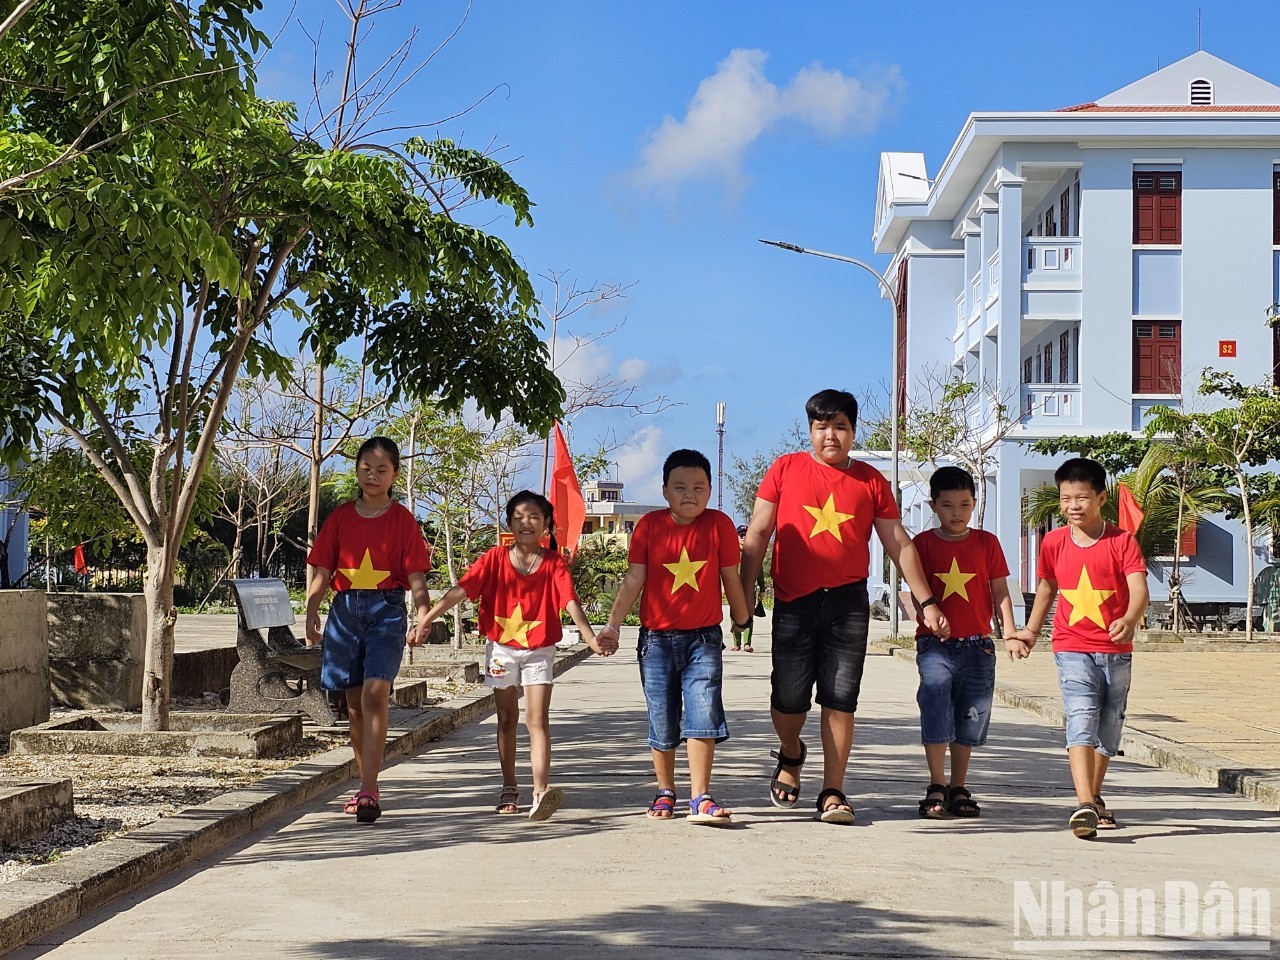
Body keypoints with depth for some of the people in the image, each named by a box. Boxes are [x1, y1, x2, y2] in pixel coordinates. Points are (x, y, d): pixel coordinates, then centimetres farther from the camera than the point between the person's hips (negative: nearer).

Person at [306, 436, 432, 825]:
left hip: (386, 610, -4)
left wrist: (423, 616, -18)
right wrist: (311, 614, -6)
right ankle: (368, 786, 19)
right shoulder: (340, 517, 10)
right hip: (345, 609, 4)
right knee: (355, 703, 8)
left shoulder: (402, 520, 3)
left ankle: (368, 791, -21)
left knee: (375, 695, -17)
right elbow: (322, 571, 8)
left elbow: (416, 577, -2)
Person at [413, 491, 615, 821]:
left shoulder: (554, 563, -9)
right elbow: (461, 589, -11)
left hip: (539, 651, -2)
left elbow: (571, 602, -19)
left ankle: (541, 792, -23)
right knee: (507, 719, 12)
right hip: (501, 648, 2)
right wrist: (427, 618, -19)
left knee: (538, 720, -11)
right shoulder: (496, 558, -6)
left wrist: (590, 638, -34)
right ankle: (509, 789, 23)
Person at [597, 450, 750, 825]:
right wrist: (614, 622, -13)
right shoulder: (649, 525, -3)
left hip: (703, 639, -1)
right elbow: (634, 579, -4)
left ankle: (700, 799, -12)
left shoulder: (719, 524, -2)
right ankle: (665, 792, 26)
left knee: (702, 713, -13)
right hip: (657, 638, 1)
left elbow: (731, 578, 8)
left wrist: (742, 618, 18)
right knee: (662, 721, 8)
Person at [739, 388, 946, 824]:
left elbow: (899, 544, 11)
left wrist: (927, 601, 8)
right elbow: (758, 534, 6)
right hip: (794, 603, -1)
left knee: (840, 700, -2)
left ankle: (833, 793, 6)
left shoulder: (872, 481, 8)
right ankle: (791, 755, 33)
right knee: (788, 698, 0)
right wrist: (743, 595, 1)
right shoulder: (785, 469, 5)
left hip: (848, 603, 1)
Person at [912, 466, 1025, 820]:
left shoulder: (987, 543, 8)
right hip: (935, 643, -2)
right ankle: (936, 786, -11)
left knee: (970, 718, 6)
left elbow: (1000, 592, 8)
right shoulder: (923, 543, 5)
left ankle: (958, 788, 19)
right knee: (936, 704, -18)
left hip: (977, 645, 2)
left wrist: (1010, 634, -1)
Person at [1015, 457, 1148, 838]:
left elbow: (1139, 589, -18)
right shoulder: (1054, 542, 2)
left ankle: (1094, 797, 34)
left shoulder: (1122, 541, -6)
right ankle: (1084, 804, -29)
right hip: (1072, 648, -1)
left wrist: (1129, 619, -37)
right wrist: (1031, 630, 25)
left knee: (1109, 728, 13)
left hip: (1116, 651, 1)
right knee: (1081, 720, -19)